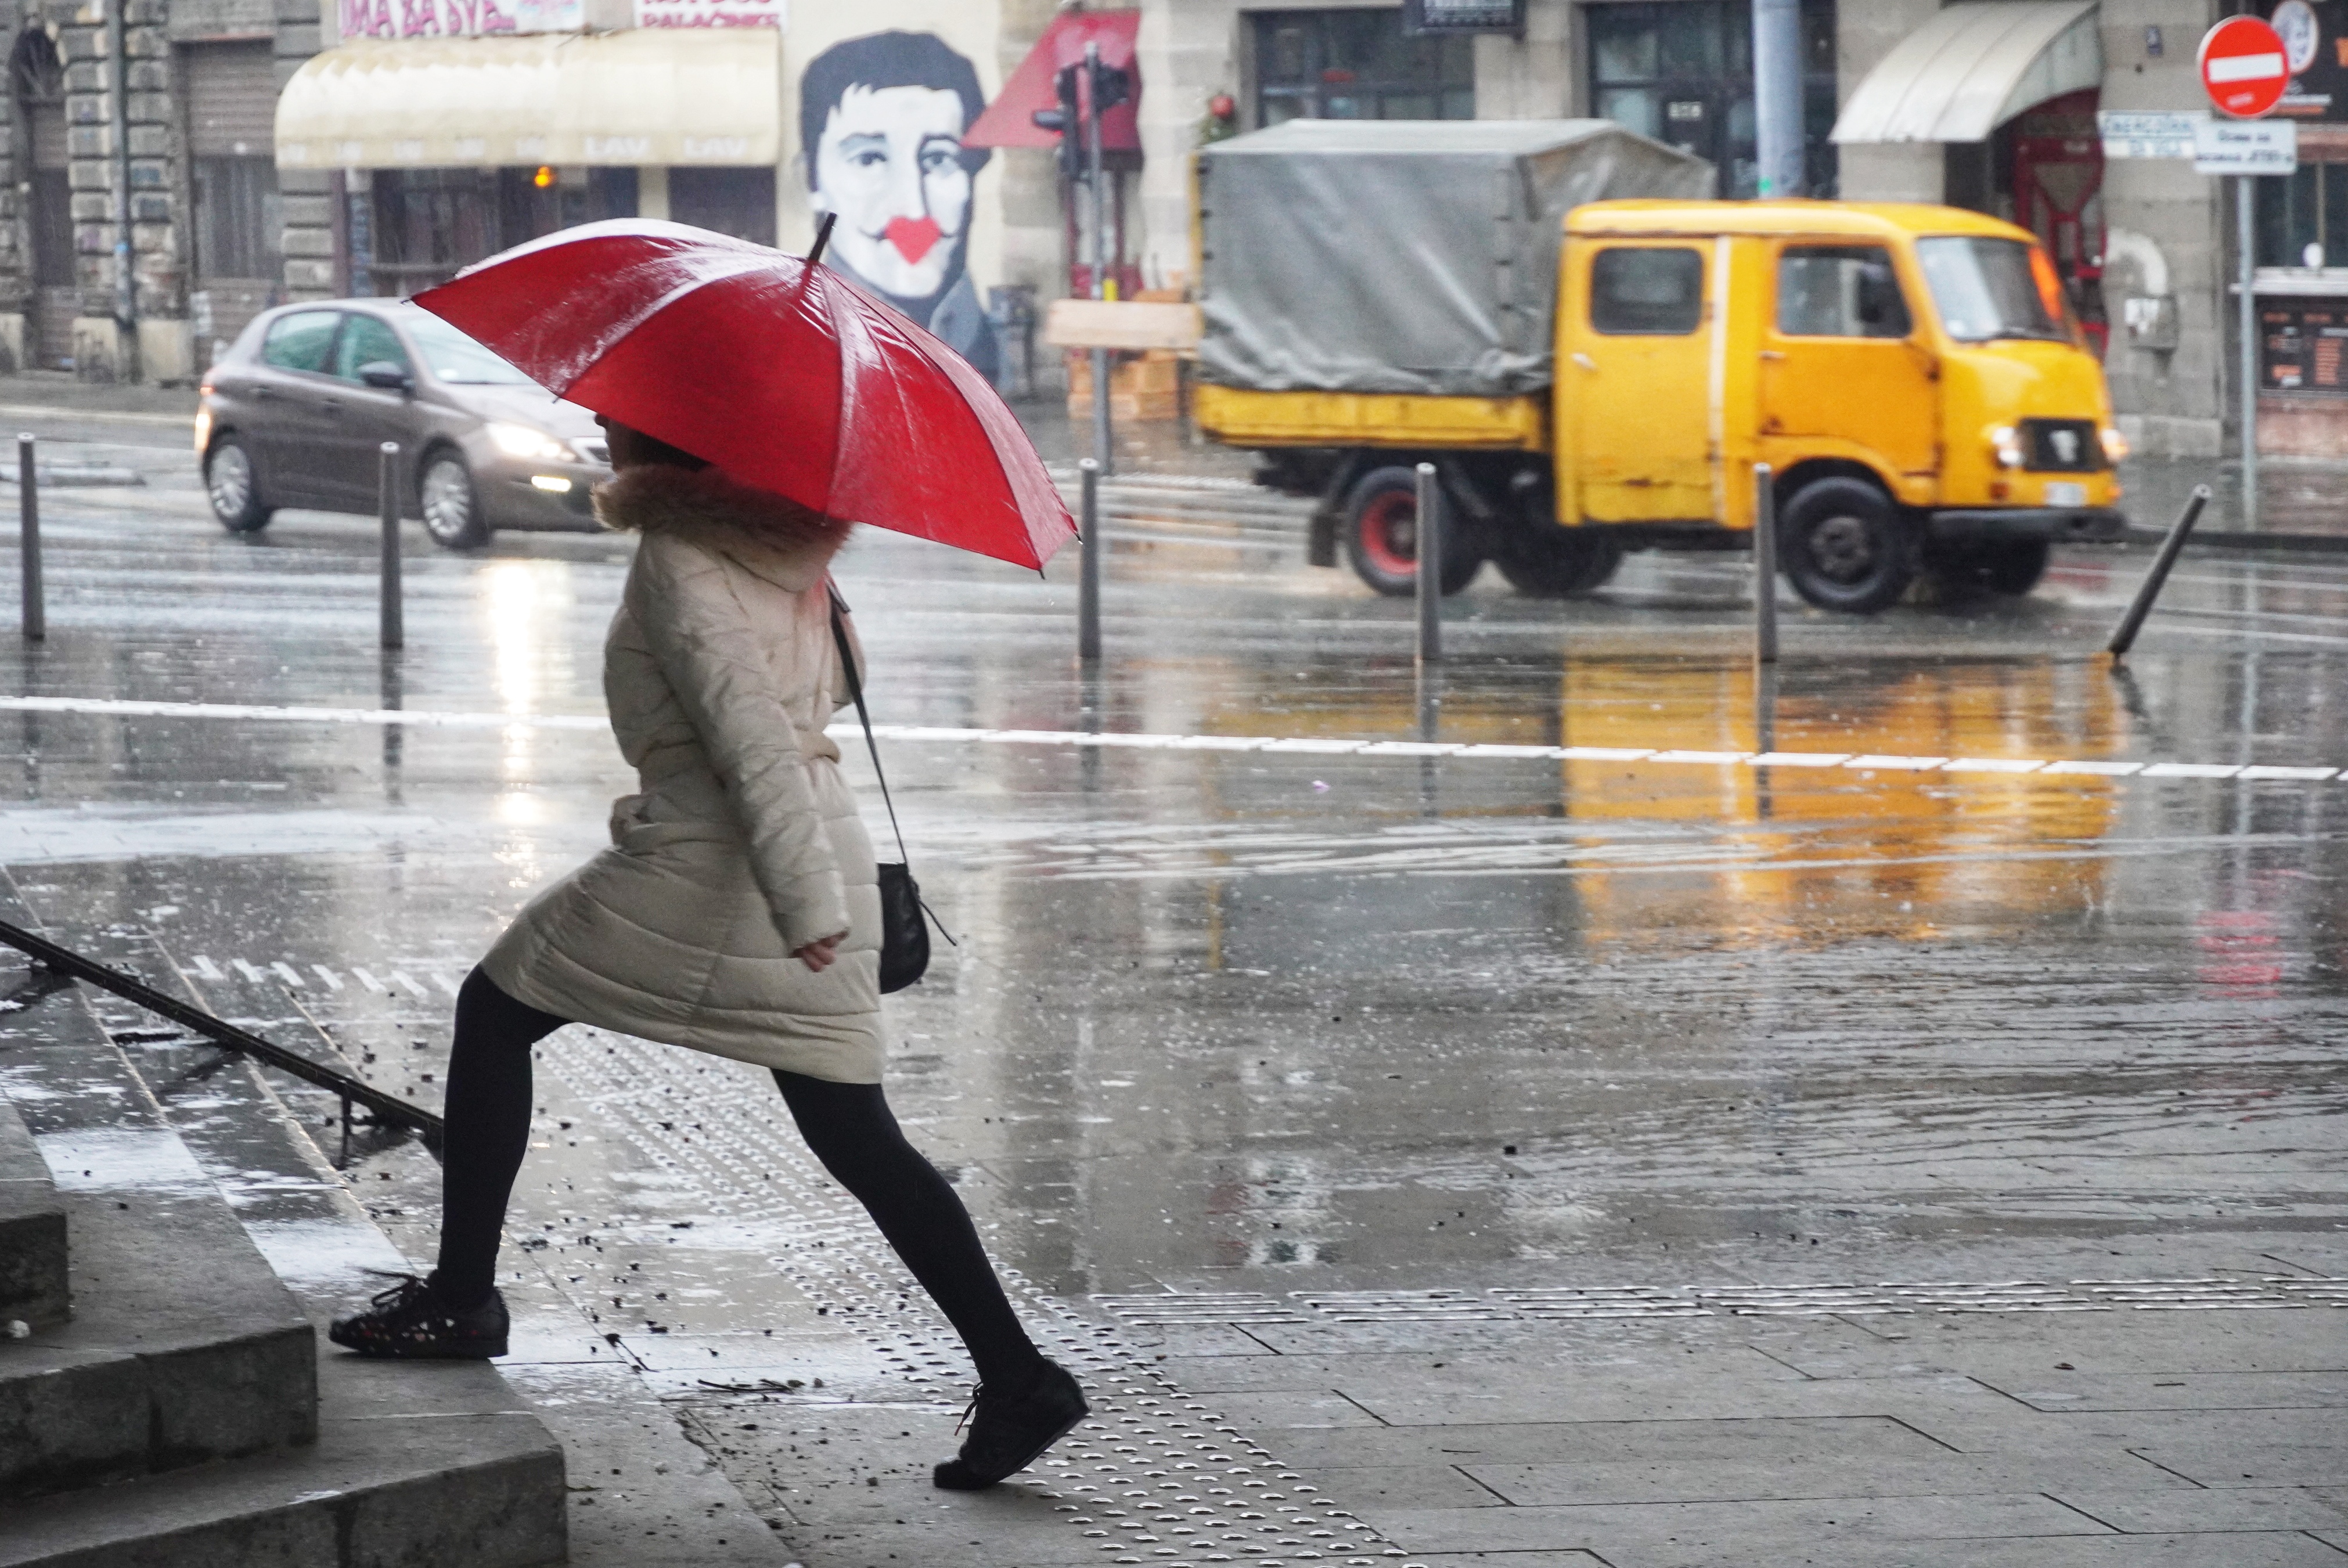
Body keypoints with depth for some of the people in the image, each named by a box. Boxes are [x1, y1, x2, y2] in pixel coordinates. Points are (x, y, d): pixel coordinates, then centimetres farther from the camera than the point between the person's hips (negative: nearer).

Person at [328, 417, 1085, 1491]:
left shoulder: (679, 560, -12)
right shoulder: (790, 546, 9)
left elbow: (747, 731, -21)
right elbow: (831, 683, 24)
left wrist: (799, 902, -26)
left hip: (707, 868, -7)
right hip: (829, 858, 7)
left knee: (493, 1017, 14)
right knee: (858, 1140, 7)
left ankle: (460, 1298, 17)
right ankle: (1016, 1375, -4)